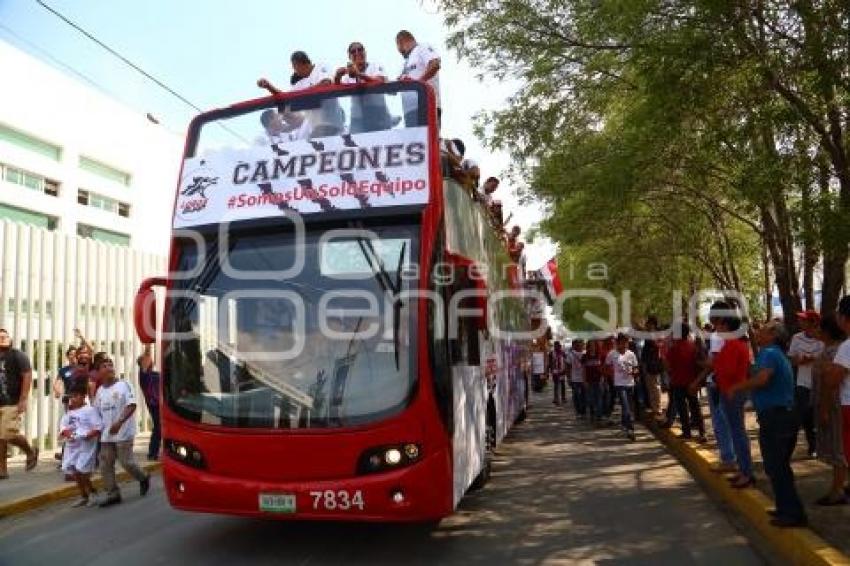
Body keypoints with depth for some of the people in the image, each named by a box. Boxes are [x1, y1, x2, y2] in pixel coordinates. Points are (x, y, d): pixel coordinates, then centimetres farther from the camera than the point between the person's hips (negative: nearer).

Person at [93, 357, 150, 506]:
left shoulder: (124, 385, -8)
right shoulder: (100, 391, 9)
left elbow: (132, 405, -17)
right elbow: (96, 412, 17)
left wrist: (119, 422, -26)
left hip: (123, 432, -6)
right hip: (106, 435, 6)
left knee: (126, 462, -4)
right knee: (105, 465, 5)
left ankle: (143, 479, 22)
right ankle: (112, 494, 15)